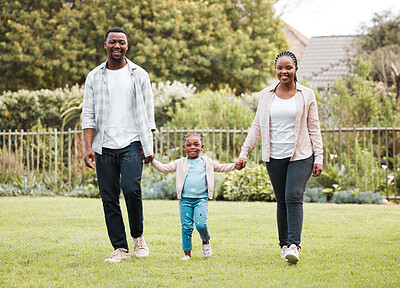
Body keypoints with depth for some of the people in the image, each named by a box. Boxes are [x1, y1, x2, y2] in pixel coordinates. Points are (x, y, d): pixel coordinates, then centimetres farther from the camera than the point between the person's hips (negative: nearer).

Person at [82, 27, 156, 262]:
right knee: (109, 198, 0)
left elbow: (148, 113, 7)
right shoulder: (94, 77, 9)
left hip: (132, 142, -2)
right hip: (104, 146, 2)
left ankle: (138, 237, 1)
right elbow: (88, 115, 6)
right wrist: (88, 146, -5)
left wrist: (149, 146, -1)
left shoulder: (139, 75, 7)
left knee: (131, 188, -21)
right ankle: (120, 248, 6)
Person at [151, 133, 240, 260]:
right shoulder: (180, 163, 9)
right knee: (186, 227, -2)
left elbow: (222, 167, 19)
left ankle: (206, 241, 15)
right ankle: (187, 253, 9)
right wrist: (152, 161, -2)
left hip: (201, 199, -1)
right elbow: (164, 168, 10)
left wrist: (235, 165, 8)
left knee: (201, 224, -16)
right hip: (185, 200, 1)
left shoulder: (207, 163, 11)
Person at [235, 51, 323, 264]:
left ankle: (294, 245, -21)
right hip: (274, 157, 3)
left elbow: (314, 128, 5)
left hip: (300, 156, -2)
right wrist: (244, 153, 6)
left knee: (294, 197, -16)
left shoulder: (306, 95, 4)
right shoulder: (266, 95, 9)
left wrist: (318, 158, 0)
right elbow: (257, 126, 12)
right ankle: (284, 244, 15)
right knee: (281, 201, 5)